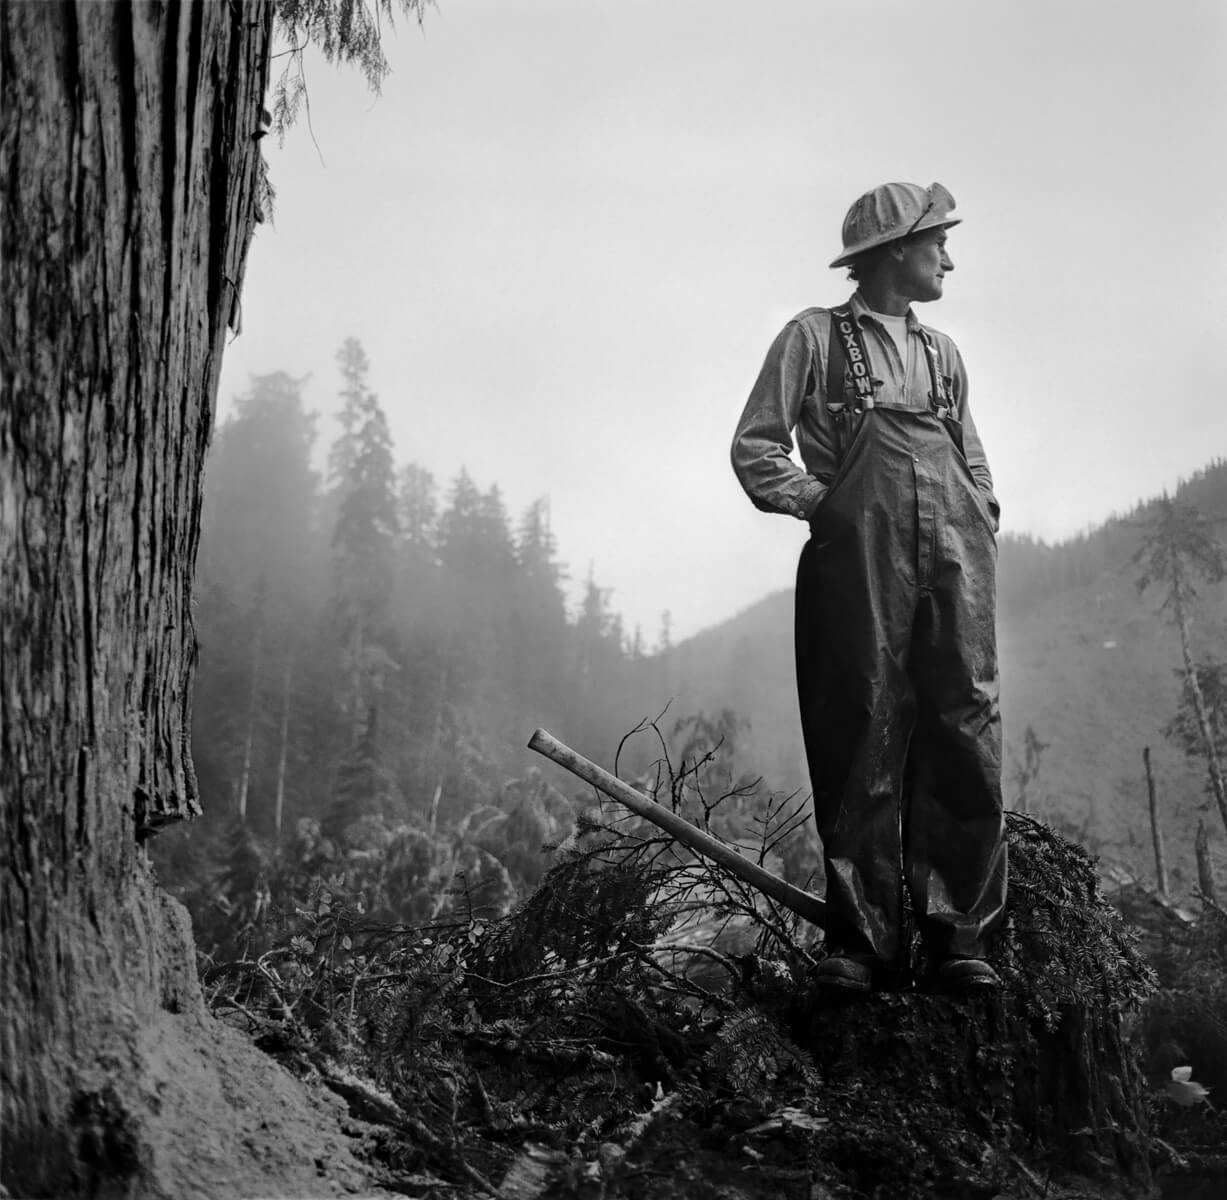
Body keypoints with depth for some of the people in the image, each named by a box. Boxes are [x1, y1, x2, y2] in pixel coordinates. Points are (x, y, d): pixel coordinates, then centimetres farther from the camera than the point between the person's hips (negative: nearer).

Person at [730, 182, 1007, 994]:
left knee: (965, 741, -5)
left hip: (956, 561, 4)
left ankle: (958, 937, 0)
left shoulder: (942, 353, 24)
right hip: (858, 562, -4)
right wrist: (817, 502, -3)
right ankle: (862, 942, 3)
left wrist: (984, 524, 12)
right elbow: (755, 446, 6)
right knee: (862, 749, -4)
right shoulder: (815, 336, 9)